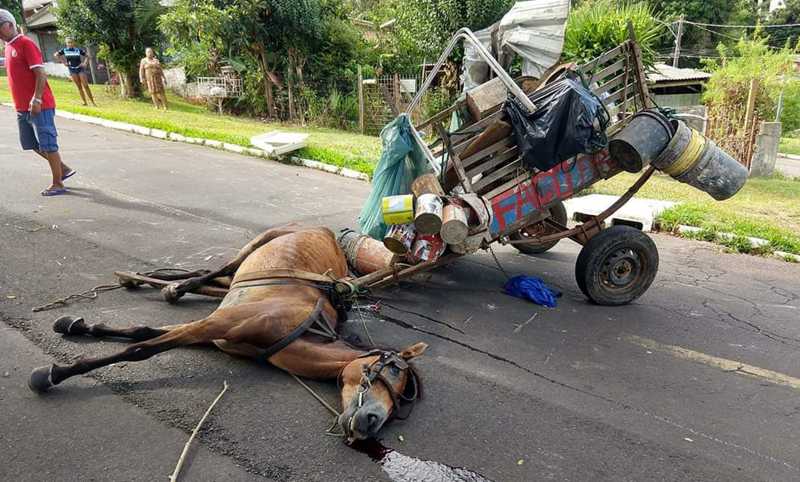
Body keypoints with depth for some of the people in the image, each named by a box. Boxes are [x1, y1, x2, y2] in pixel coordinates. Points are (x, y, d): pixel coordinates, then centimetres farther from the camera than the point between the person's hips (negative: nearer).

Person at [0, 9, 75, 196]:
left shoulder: (25, 44, -10)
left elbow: (41, 73, -17)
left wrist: (36, 100, -23)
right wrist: (21, 104, 20)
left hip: (39, 106, -10)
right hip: (22, 107, 10)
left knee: (47, 144, -5)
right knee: (30, 144, 14)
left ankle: (58, 184, 1)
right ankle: (63, 169, 24)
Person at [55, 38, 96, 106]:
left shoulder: (79, 50, -2)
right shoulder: (64, 50, 2)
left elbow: (86, 57, 5)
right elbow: (56, 55, 6)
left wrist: (85, 63, -9)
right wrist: (63, 62, 0)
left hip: (80, 68, -2)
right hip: (72, 70, 2)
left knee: (86, 86, -6)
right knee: (79, 87, 3)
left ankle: (92, 102, -5)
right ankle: (84, 102, 6)